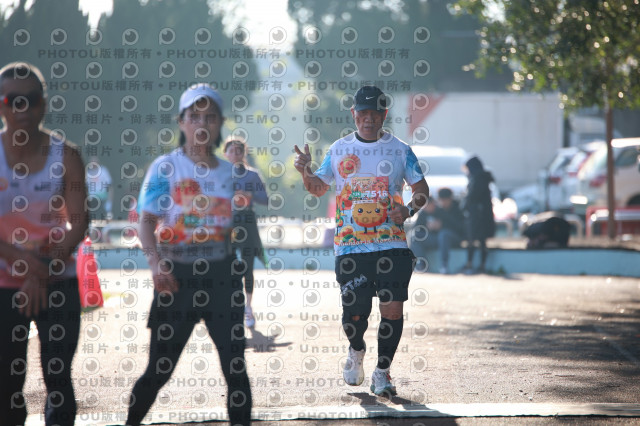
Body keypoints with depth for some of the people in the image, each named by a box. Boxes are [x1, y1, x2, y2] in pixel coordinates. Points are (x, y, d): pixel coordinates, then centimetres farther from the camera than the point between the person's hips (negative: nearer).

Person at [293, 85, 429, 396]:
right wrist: (306, 173, -3)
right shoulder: (339, 149, 10)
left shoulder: (400, 150, 6)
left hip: (392, 244, 0)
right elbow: (319, 188, 19)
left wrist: (409, 209, -11)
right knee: (354, 312, -6)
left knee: (392, 309, -7)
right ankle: (356, 350, 28)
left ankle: (382, 371, 9)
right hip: (350, 246, 0)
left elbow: (421, 189, 9)